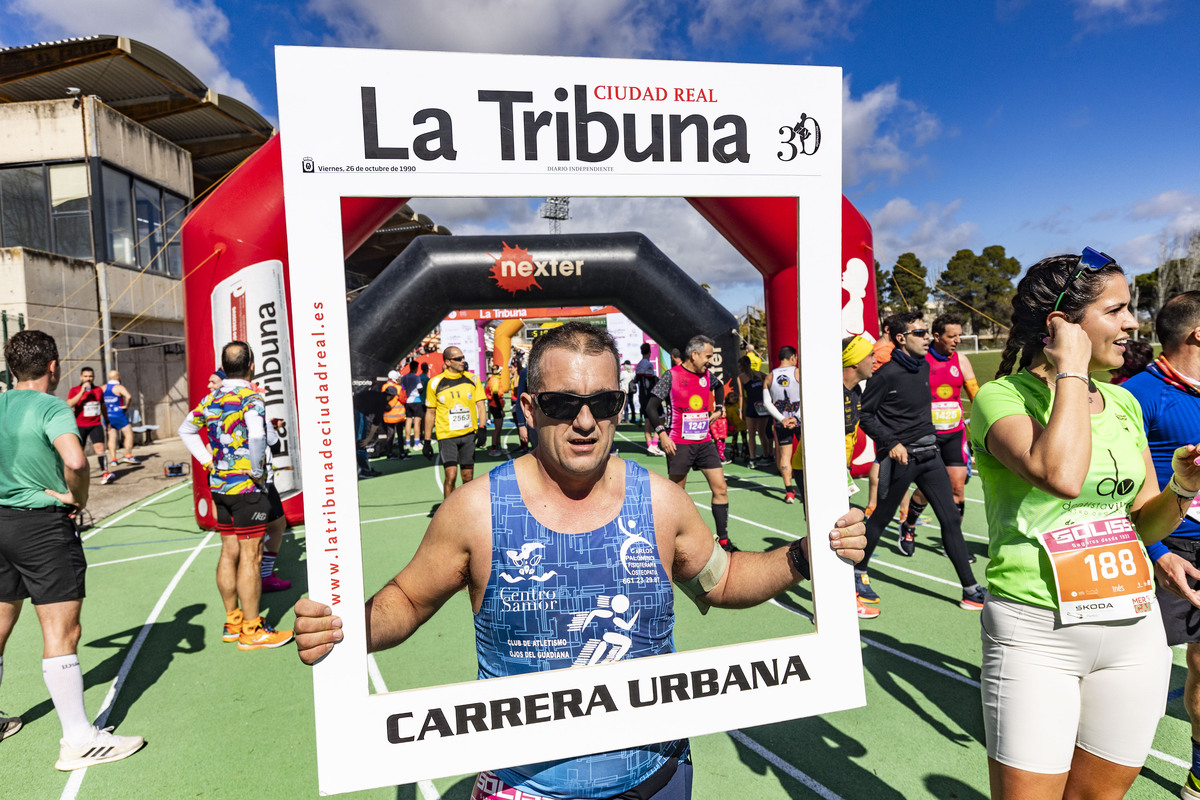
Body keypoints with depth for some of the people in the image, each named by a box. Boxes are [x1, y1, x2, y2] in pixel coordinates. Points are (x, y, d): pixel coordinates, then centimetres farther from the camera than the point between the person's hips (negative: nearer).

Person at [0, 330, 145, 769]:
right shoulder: (52, 408, -15)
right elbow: (75, 461, -32)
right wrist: (77, 496, -13)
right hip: (43, 525, -8)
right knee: (61, 632, -4)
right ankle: (79, 740, 1)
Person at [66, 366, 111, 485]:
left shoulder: (99, 390, 9)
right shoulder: (74, 390, 0)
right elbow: (69, 404, -17)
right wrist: (82, 392, -22)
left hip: (96, 424, 1)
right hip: (80, 425, -1)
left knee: (99, 447, -14)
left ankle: (105, 473, -21)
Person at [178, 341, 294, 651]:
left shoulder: (211, 398, 8)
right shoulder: (251, 398, -15)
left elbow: (186, 430, 21)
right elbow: (256, 435, -32)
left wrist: (208, 461, 16)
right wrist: (258, 471, -19)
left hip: (219, 486, 8)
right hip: (247, 487, -8)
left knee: (229, 553, 15)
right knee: (250, 557, -1)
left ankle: (232, 622, 26)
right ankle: (252, 630, 7)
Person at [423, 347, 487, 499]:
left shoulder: (472, 379, 5)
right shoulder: (435, 383, -1)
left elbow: (480, 405, 6)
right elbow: (430, 412, 6)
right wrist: (427, 441, 5)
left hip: (469, 434, 3)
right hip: (446, 436, -2)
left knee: (468, 478, 5)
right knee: (451, 475, -13)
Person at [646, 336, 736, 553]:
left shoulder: (707, 375, 7)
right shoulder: (672, 375, -9)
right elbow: (651, 407, -9)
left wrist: (719, 408, 15)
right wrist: (662, 433, -18)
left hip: (704, 442, 5)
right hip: (679, 444, -5)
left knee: (720, 488, 0)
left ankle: (723, 539, 10)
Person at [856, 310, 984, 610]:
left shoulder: (925, 367, 9)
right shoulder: (887, 374, -13)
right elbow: (864, 414, -9)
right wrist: (891, 443, -16)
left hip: (930, 454, 7)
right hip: (900, 457, -6)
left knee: (950, 519, 4)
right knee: (881, 518, 8)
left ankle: (970, 589, 9)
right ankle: (858, 572, 27)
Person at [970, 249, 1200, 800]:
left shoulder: (1123, 402, 10)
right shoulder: (1002, 397, -10)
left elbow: (1143, 523, 15)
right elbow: (1061, 475, -31)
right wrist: (1072, 369, -19)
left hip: (1135, 628, 7)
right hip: (1036, 632, -6)